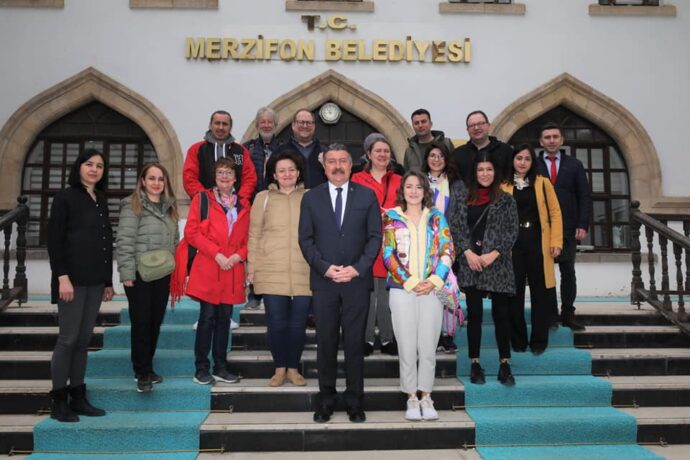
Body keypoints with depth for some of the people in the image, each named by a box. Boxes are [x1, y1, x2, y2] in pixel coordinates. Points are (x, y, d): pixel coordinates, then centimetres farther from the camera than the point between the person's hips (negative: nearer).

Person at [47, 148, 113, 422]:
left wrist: (108, 281, 14)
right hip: (73, 278, -6)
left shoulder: (101, 200, 15)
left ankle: (77, 397, 17)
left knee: (84, 340, 9)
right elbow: (54, 240, -9)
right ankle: (58, 401, 8)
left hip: (95, 281, 6)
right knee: (68, 338, -2)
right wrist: (62, 277, -17)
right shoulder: (65, 197, -3)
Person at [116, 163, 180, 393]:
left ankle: (147, 368, 24)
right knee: (141, 323, 0)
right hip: (140, 275, -6)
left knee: (156, 322, 11)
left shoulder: (169, 207, 13)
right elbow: (124, 241, -11)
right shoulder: (132, 205, -6)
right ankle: (142, 373, 10)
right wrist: (126, 273, -16)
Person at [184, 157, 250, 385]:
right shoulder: (202, 199, 4)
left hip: (232, 270, 3)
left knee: (224, 318, 9)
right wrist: (216, 254, -13)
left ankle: (220, 368, 18)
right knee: (207, 317, -1)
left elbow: (248, 237, 13)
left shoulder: (243, 205, 13)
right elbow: (191, 232, -4)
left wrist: (239, 255, -7)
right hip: (207, 269, -3)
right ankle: (201, 369, 10)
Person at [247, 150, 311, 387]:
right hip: (271, 272, 0)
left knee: (298, 324, 6)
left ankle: (293, 368, 23)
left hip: (304, 273, 0)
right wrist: (252, 268, 2)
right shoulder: (263, 198, 7)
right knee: (276, 323, 3)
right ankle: (280, 368, 21)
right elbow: (254, 235, 7)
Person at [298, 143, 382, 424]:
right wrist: (324, 267, -9)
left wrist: (357, 268, -9)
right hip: (323, 281, 1)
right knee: (325, 342, 5)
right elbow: (305, 239, 4)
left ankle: (354, 400, 17)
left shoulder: (367, 196, 6)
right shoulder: (311, 198, 8)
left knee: (355, 342, 5)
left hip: (357, 280, 0)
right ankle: (326, 399, 18)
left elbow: (375, 237, 2)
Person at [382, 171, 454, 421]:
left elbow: (448, 250, 4)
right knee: (407, 348, 3)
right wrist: (411, 283, -10)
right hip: (402, 290, -1)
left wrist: (434, 281, -9)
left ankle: (426, 397, 19)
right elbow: (388, 254, -2)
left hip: (432, 290, 1)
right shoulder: (391, 217, 5)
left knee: (428, 348, 5)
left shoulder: (436, 217, 9)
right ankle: (412, 399, 16)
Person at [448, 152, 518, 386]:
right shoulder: (461, 193, 9)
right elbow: (454, 225, 2)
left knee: (501, 314, 2)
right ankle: (475, 364, 13)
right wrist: (467, 252, -8)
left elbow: (512, 232, 2)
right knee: (474, 314, 4)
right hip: (470, 262, 0)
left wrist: (494, 254, -10)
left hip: (497, 263, 0)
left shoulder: (506, 200, 7)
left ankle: (505, 364, 12)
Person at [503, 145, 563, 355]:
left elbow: (555, 213, 5)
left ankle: (539, 340, 16)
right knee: (515, 293, 4)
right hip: (512, 244, 0)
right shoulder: (503, 186, 4)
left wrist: (556, 241, -3)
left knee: (540, 292, 5)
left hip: (538, 243, 1)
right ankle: (517, 340, 16)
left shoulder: (543, 183, 6)